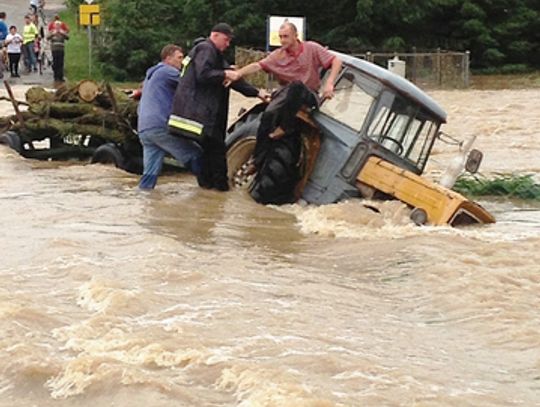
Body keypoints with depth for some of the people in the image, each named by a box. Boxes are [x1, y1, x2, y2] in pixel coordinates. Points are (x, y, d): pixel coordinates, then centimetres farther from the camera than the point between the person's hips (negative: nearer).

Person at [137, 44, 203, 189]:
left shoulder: (151, 75, 30)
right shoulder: (167, 71, -1)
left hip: (144, 130, 9)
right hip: (161, 127, -9)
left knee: (150, 173, 5)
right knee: (195, 155, -2)